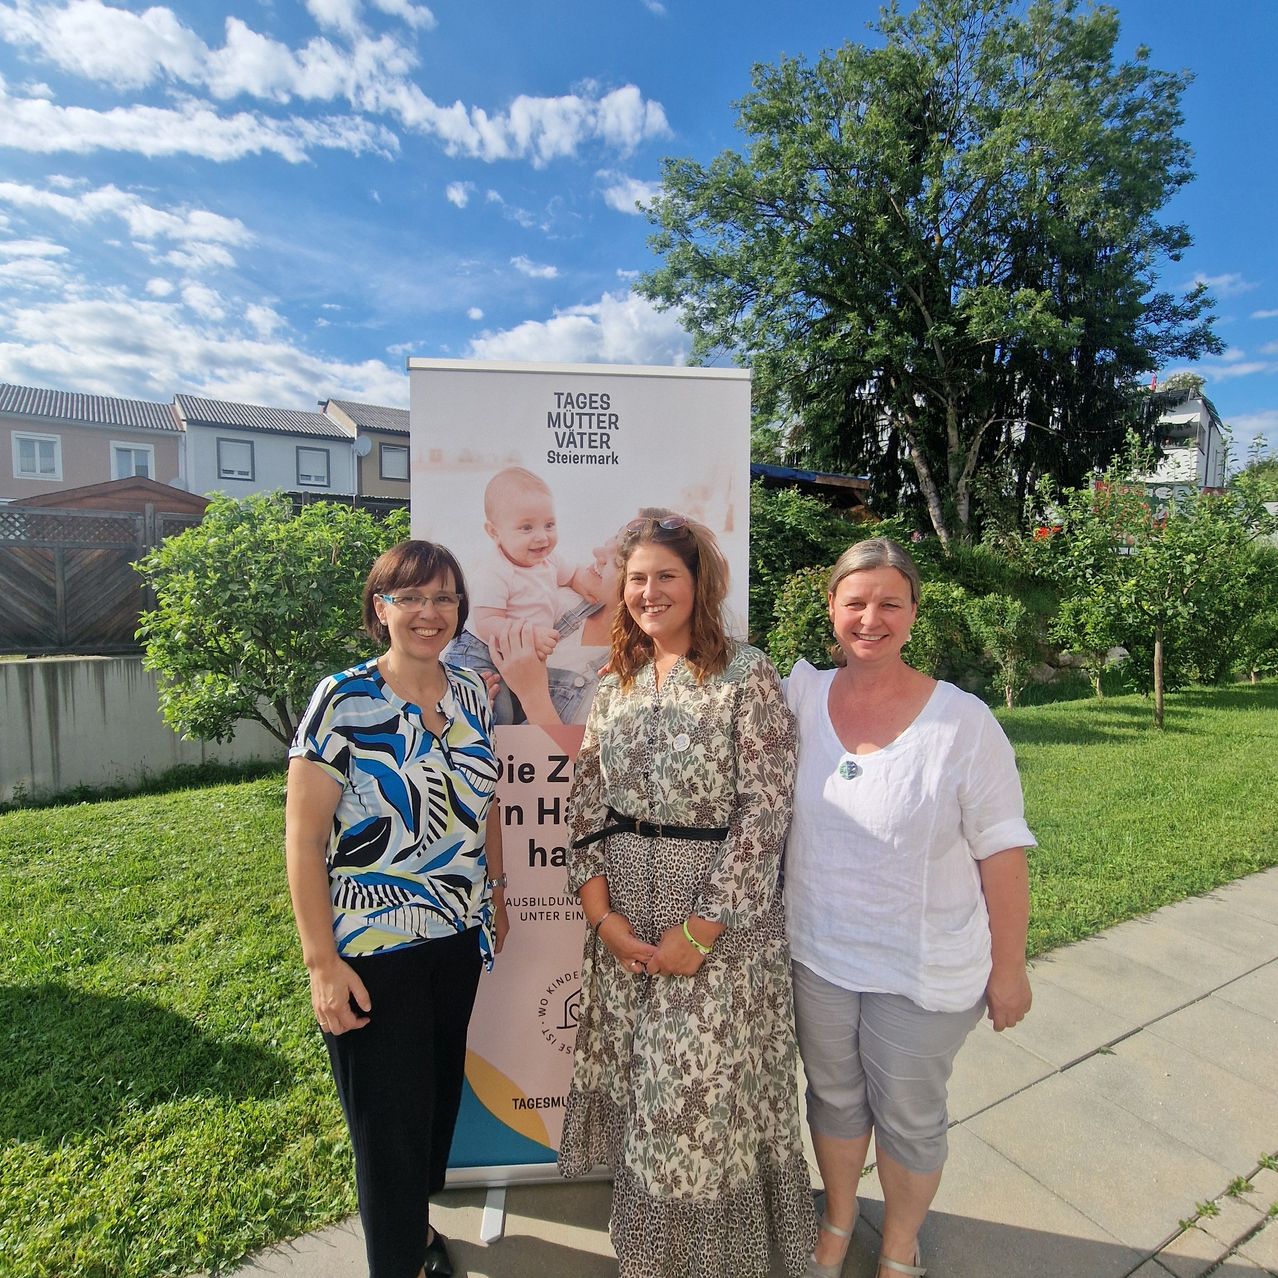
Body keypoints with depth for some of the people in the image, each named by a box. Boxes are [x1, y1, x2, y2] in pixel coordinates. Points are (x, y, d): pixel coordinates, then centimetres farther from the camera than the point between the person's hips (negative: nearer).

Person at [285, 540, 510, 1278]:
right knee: (390, 1113, 9)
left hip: (458, 937, 6)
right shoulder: (343, 699, -15)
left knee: (442, 1092, 22)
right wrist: (322, 960, -14)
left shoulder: (472, 694, 1)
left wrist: (498, 896, 15)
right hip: (373, 947, -5)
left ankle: (420, 1217, 50)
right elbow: (303, 838, -14)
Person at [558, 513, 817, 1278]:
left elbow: (764, 812, -16)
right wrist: (600, 910, -3)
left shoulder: (748, 676, -12)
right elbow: (586, 801, 5)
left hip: (719, 923, -5)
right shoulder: (617, 683, 4)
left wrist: (699, 930, -15)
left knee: (708, 1092, 10)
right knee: (638, 1086, 20)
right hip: (624, 924, 5)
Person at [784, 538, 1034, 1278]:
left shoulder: (965, 723, -16)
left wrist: (1008, 969, -5)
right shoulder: (801, 696, -9)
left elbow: (1002, 855, -11)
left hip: (925, 971, -2)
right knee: (833, 1096, 25)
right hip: (816, 953, 3)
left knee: (910, 1117, 21)